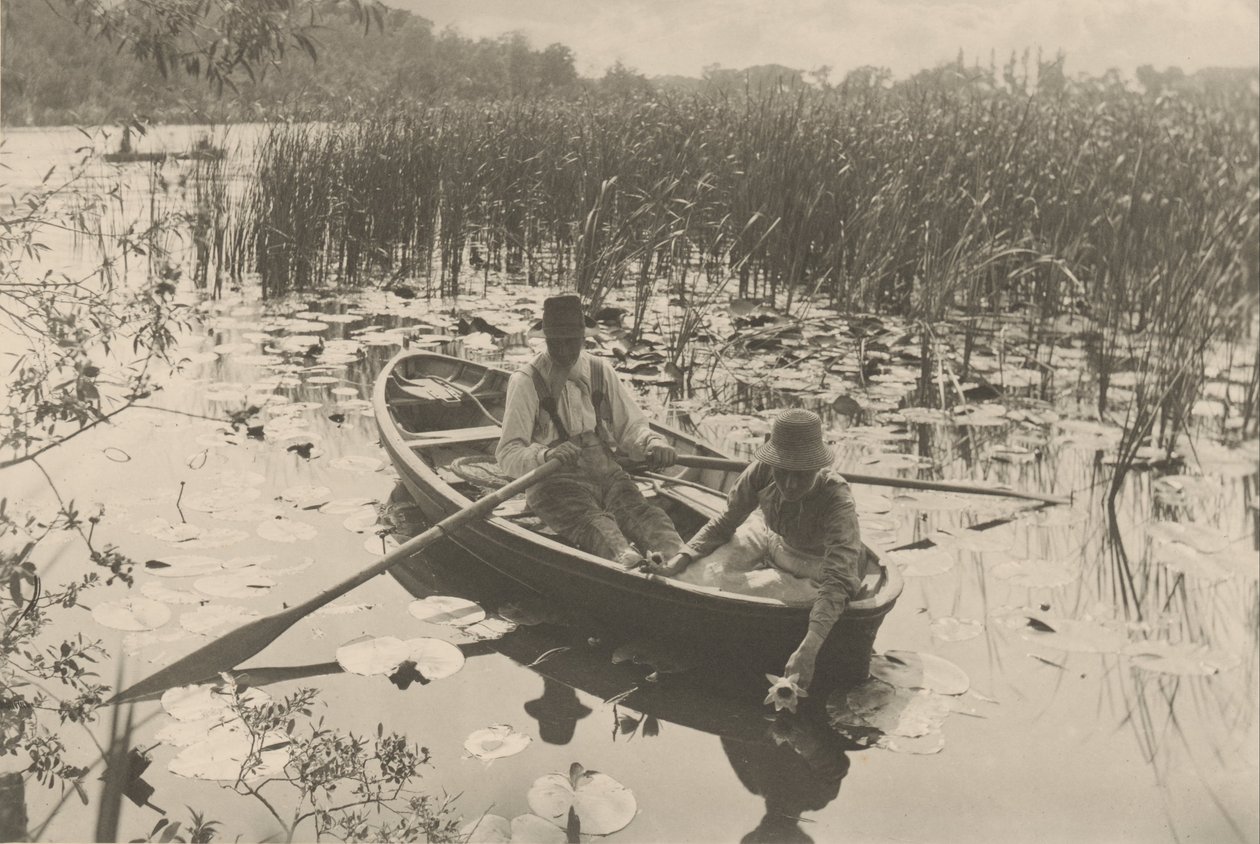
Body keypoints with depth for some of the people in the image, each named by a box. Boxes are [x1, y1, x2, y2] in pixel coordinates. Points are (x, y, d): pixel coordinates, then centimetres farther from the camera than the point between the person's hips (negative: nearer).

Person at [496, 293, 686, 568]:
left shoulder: (600, 371, 16)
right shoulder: (526, 381, 1)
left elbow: (630, 426, 17)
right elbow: (508, 455, -6)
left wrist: (651, 443, -8)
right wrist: (545, 455, -28)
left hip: (607, 474, 4)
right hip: (556, 481, -4)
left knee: (642, 512, -30)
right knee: (593, 523, -36)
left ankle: (677, 558, -59)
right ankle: (626, 559, -67)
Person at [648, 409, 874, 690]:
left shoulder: (836, 499, -39)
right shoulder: (760, 473, -26)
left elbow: (837, 581, -47)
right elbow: (724, 523, -11)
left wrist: (808, 649, -60)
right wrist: (677, 562, -27)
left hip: (816, 561, -3)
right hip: (770, 539, 3)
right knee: (704, 568, -16)